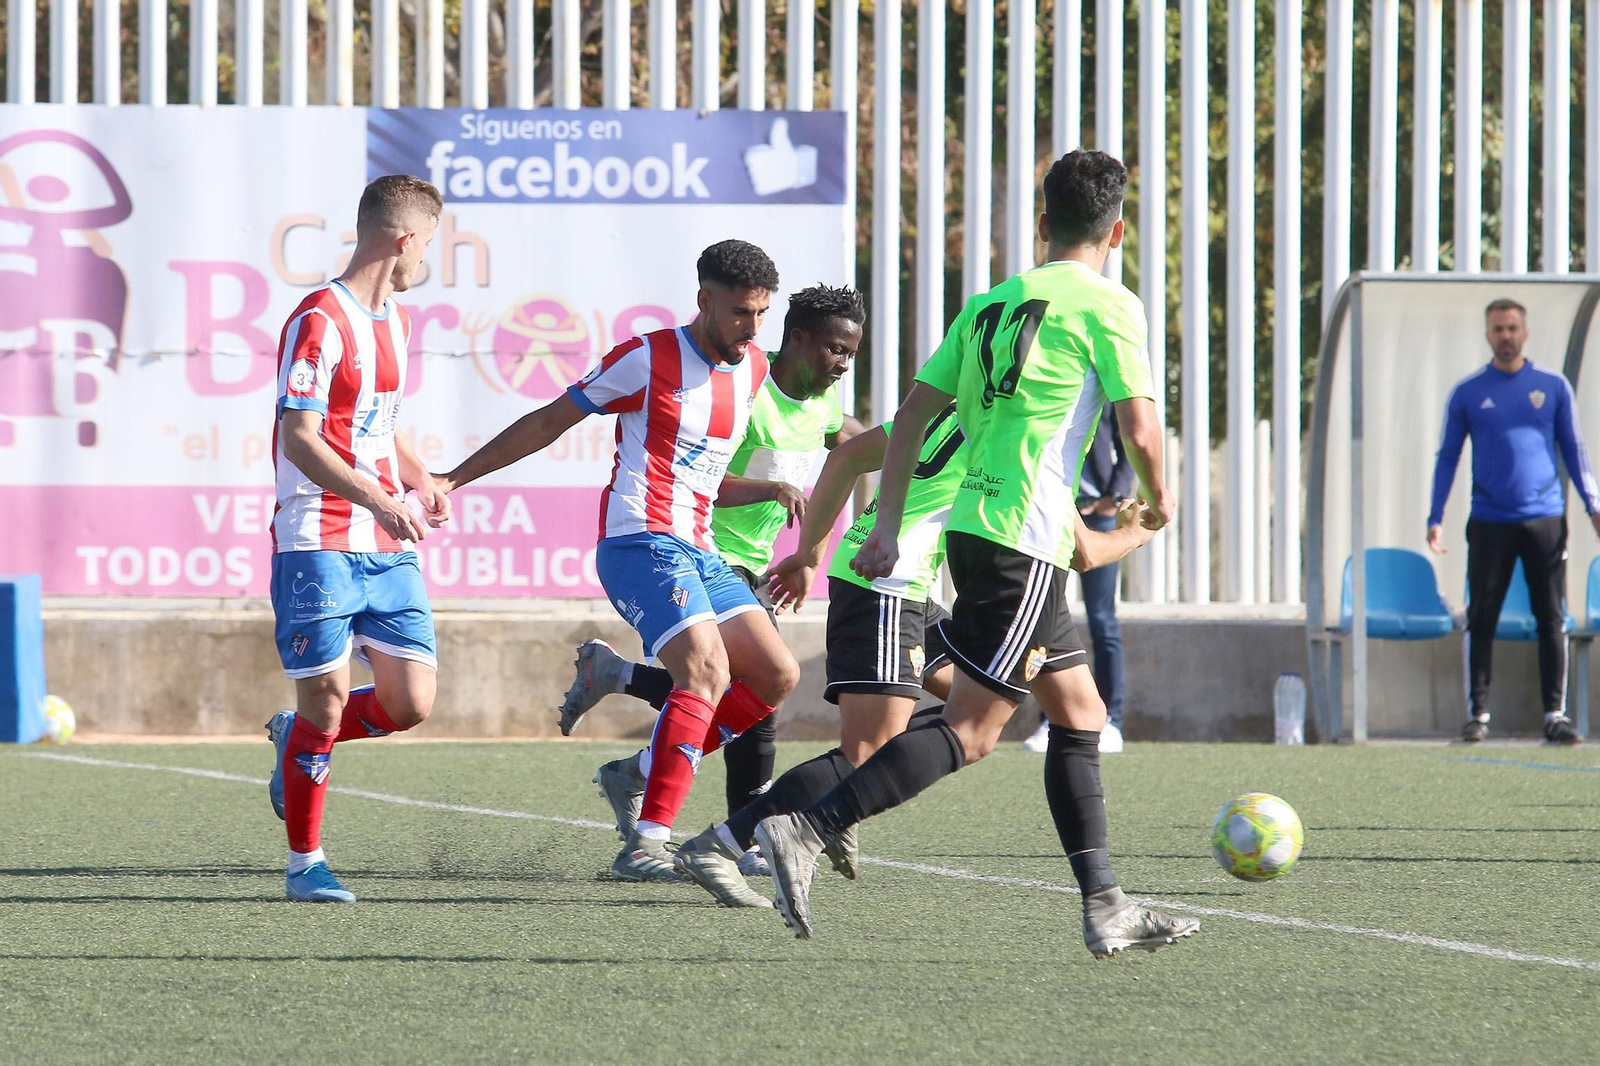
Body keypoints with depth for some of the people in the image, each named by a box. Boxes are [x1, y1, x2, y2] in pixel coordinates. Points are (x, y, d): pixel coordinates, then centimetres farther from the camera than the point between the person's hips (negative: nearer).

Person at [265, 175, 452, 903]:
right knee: (327, 697, -6)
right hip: (319, 543, -8)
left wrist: (420, 483, 13)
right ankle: (305, 863, 7)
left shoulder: (394, 321, 15)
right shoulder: (319, 322, -12)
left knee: (411, 703, 1)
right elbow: (299, 439, -19)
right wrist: (378, 500, -29)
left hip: (387, 548, 8)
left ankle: (296, 737, 27)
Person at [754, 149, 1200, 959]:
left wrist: (888, 527, 12)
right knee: (970, 730, -10)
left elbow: (912, 414, 12)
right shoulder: (1107, 306, -3)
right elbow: (1140, 432, -9)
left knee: (1078, 713, 15)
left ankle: (1105, 908, 14)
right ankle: (806, 834, -20)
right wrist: (1155, 498, 11)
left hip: (970, 524, 8)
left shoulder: (991, 304, 16)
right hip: (1024, 538, -8)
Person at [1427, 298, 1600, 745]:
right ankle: (1477, 713, 4)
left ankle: (1555, 714, 4)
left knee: (1552, 620, 0)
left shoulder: (1553, 386, 7)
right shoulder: (1468, 393, 5)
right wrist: (1435, 519, 2)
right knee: (1481, 620, -1)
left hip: (1545, 520, 0)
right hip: (1489, 522, 0)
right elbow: (1447, 456, 9)